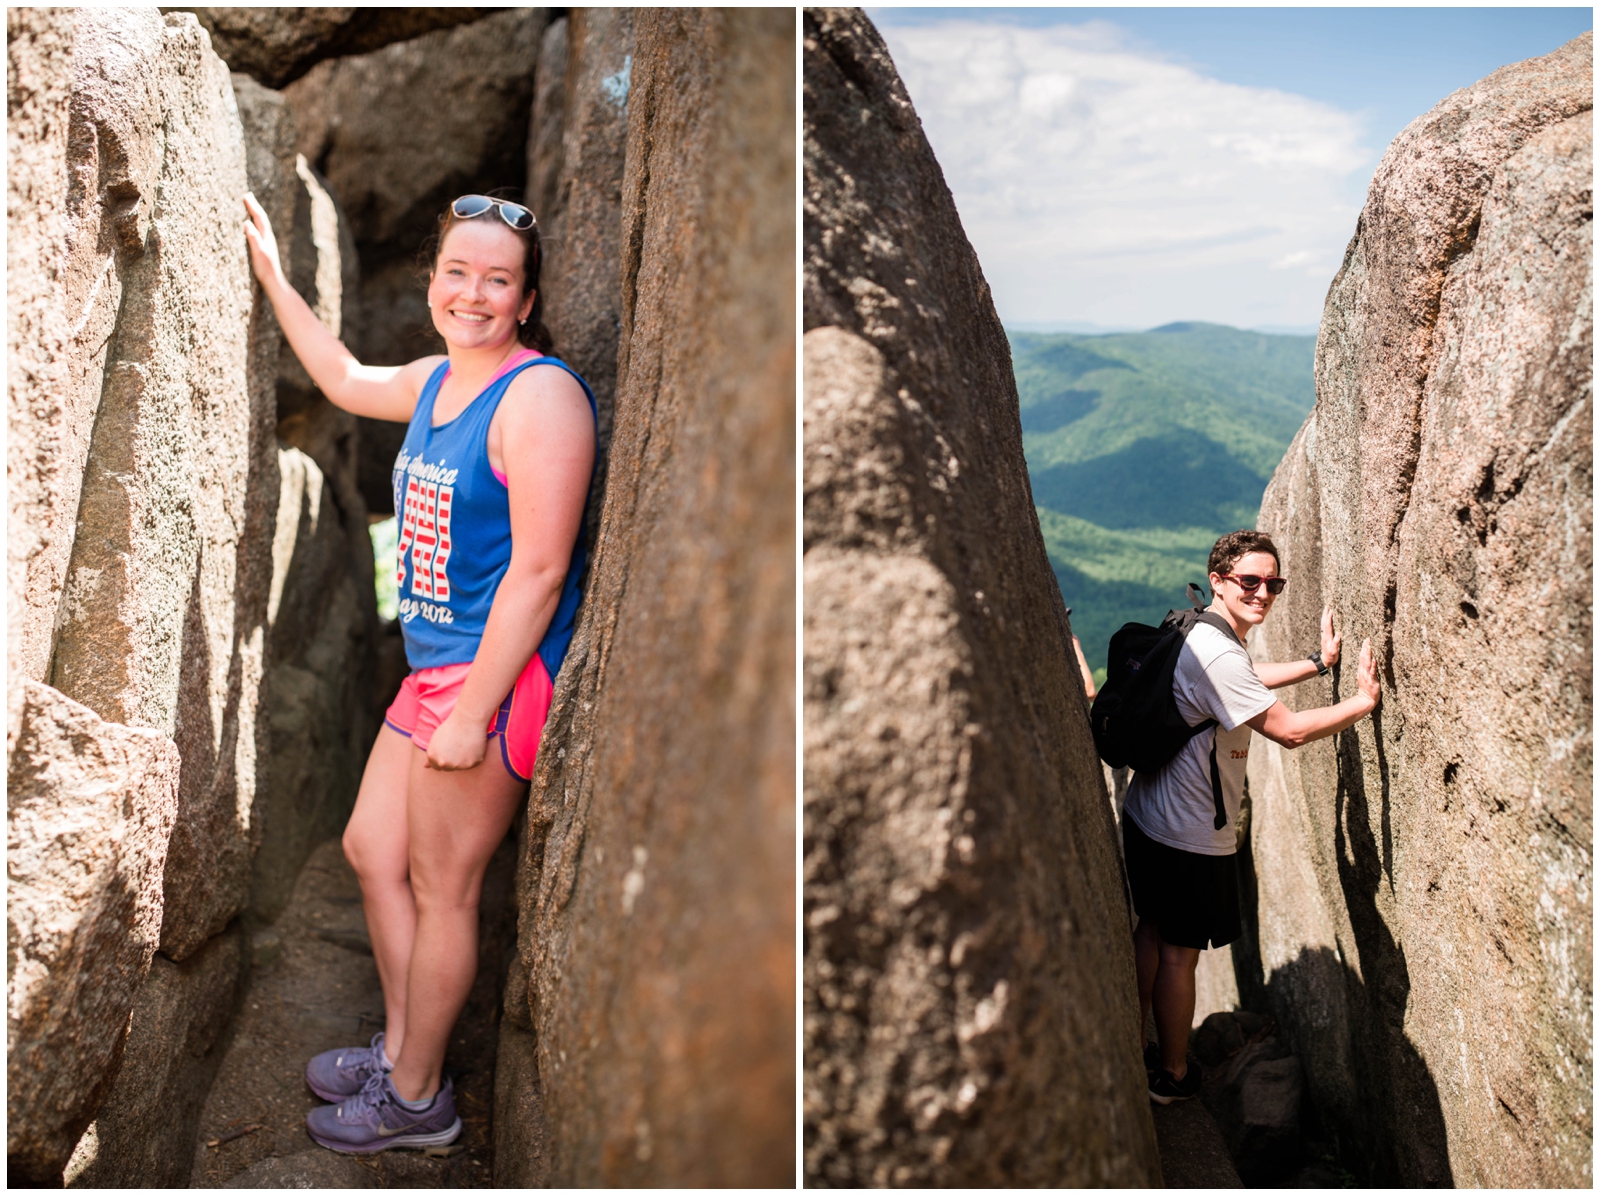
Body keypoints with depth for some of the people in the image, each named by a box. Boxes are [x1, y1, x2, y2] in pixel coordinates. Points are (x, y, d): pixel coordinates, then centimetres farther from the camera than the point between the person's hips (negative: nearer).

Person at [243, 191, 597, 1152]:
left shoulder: (540, 395, -18)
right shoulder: (436, 380, 10)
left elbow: (538, 570, -23)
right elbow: (346, 380, 33)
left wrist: (474, 712, -22)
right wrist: (274, 279, 35)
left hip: (495, 677, -9)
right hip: (433, 670, 10)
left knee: (441, 890, 4)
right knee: (371, 849, 19)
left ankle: (417, 1099, 25)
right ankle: (402, 1048, 37)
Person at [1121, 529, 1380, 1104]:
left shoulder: (1199, 633, 8)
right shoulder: (1217, 654, -25)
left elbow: (1247, 681, 27)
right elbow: (1290, 730, -24)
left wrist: (1317, 663, 22)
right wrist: (1365, 699, -14)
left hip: (1146, 817, 10)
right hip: (1189, 835, -10)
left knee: (1152, 932, 19)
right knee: (1179, 953, 6)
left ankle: (1136, 1051, 33)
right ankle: (1172, 1075, 22)